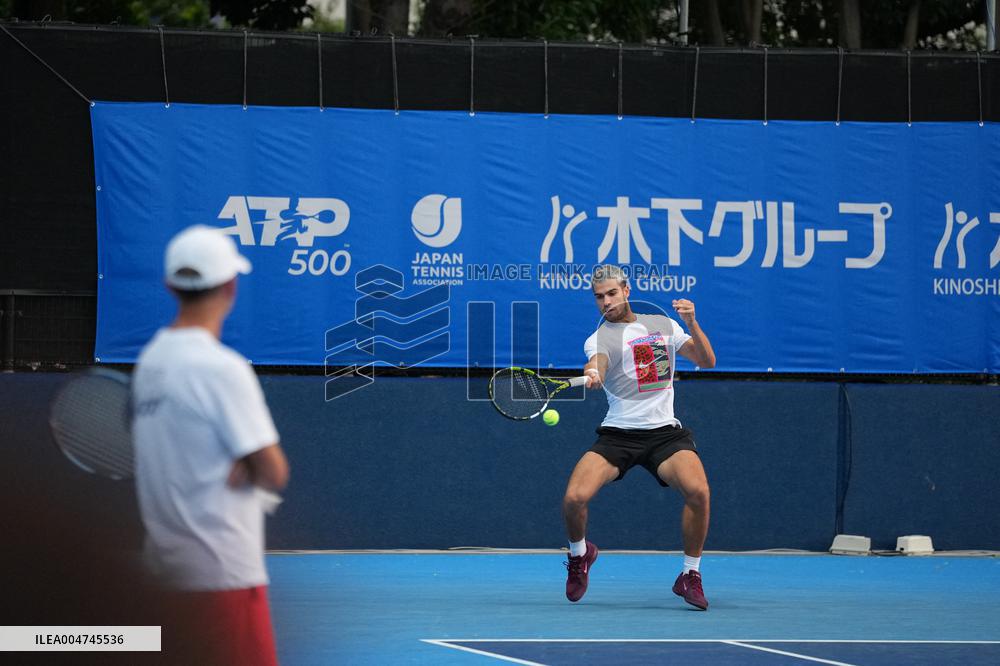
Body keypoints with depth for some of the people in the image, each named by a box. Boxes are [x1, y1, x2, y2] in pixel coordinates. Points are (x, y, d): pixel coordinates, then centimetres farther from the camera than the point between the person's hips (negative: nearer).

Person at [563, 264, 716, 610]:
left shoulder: (664, 326, 13)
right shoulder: (599, 338, 5)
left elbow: (707, 361, 8)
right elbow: (598, 365, -19)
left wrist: (691, 322, -7)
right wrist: (592, 375, -43)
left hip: (665, 432, 1)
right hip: (617, 434, -1)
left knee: (698, 490, -28)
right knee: (574, 497, -21)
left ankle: (690, 575, -6)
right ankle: (580, 554, 15)